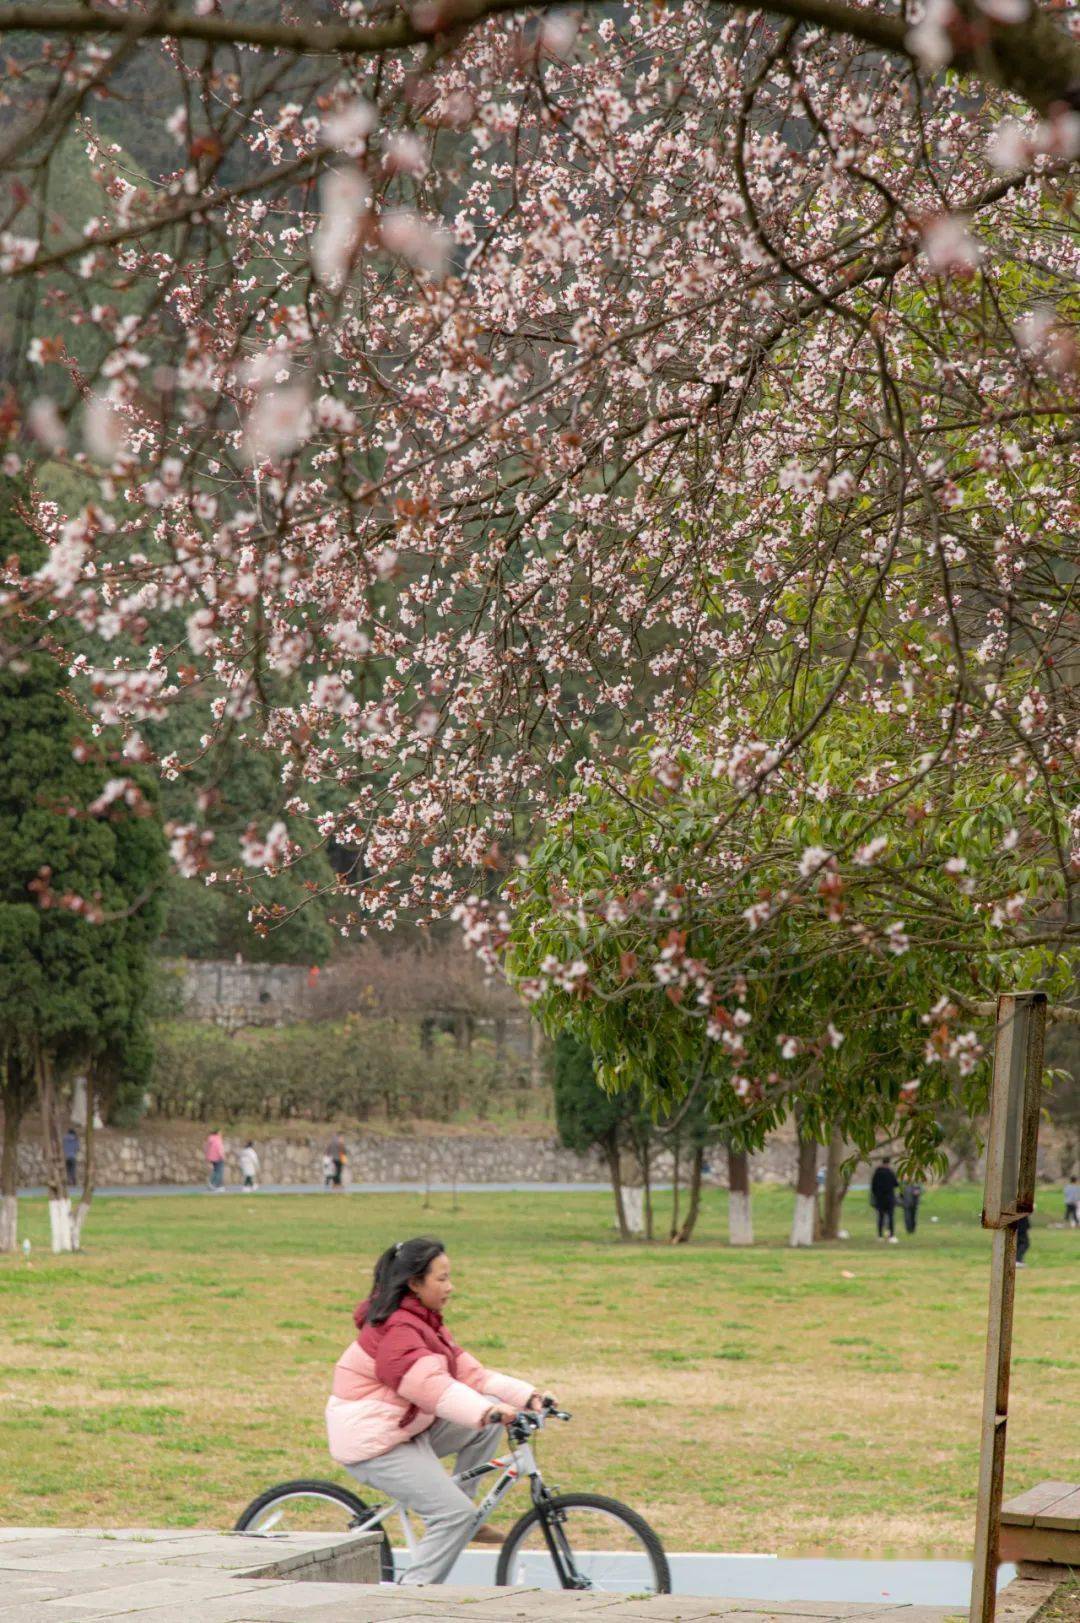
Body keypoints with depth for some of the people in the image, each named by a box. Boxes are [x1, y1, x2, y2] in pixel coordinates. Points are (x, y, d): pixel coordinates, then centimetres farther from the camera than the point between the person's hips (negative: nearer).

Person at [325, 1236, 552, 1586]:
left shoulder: (422, 1323, 12)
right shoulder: (396, 1331, -21)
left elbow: (467, 1372, 6)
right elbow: (430, 1384, -37)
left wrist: (527, 1396, -6)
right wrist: (485, 1411, -50)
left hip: (407, 1431, 10)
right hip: (373, 1443, -10)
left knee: (489, 1418, -1)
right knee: (456, 1513, -18)